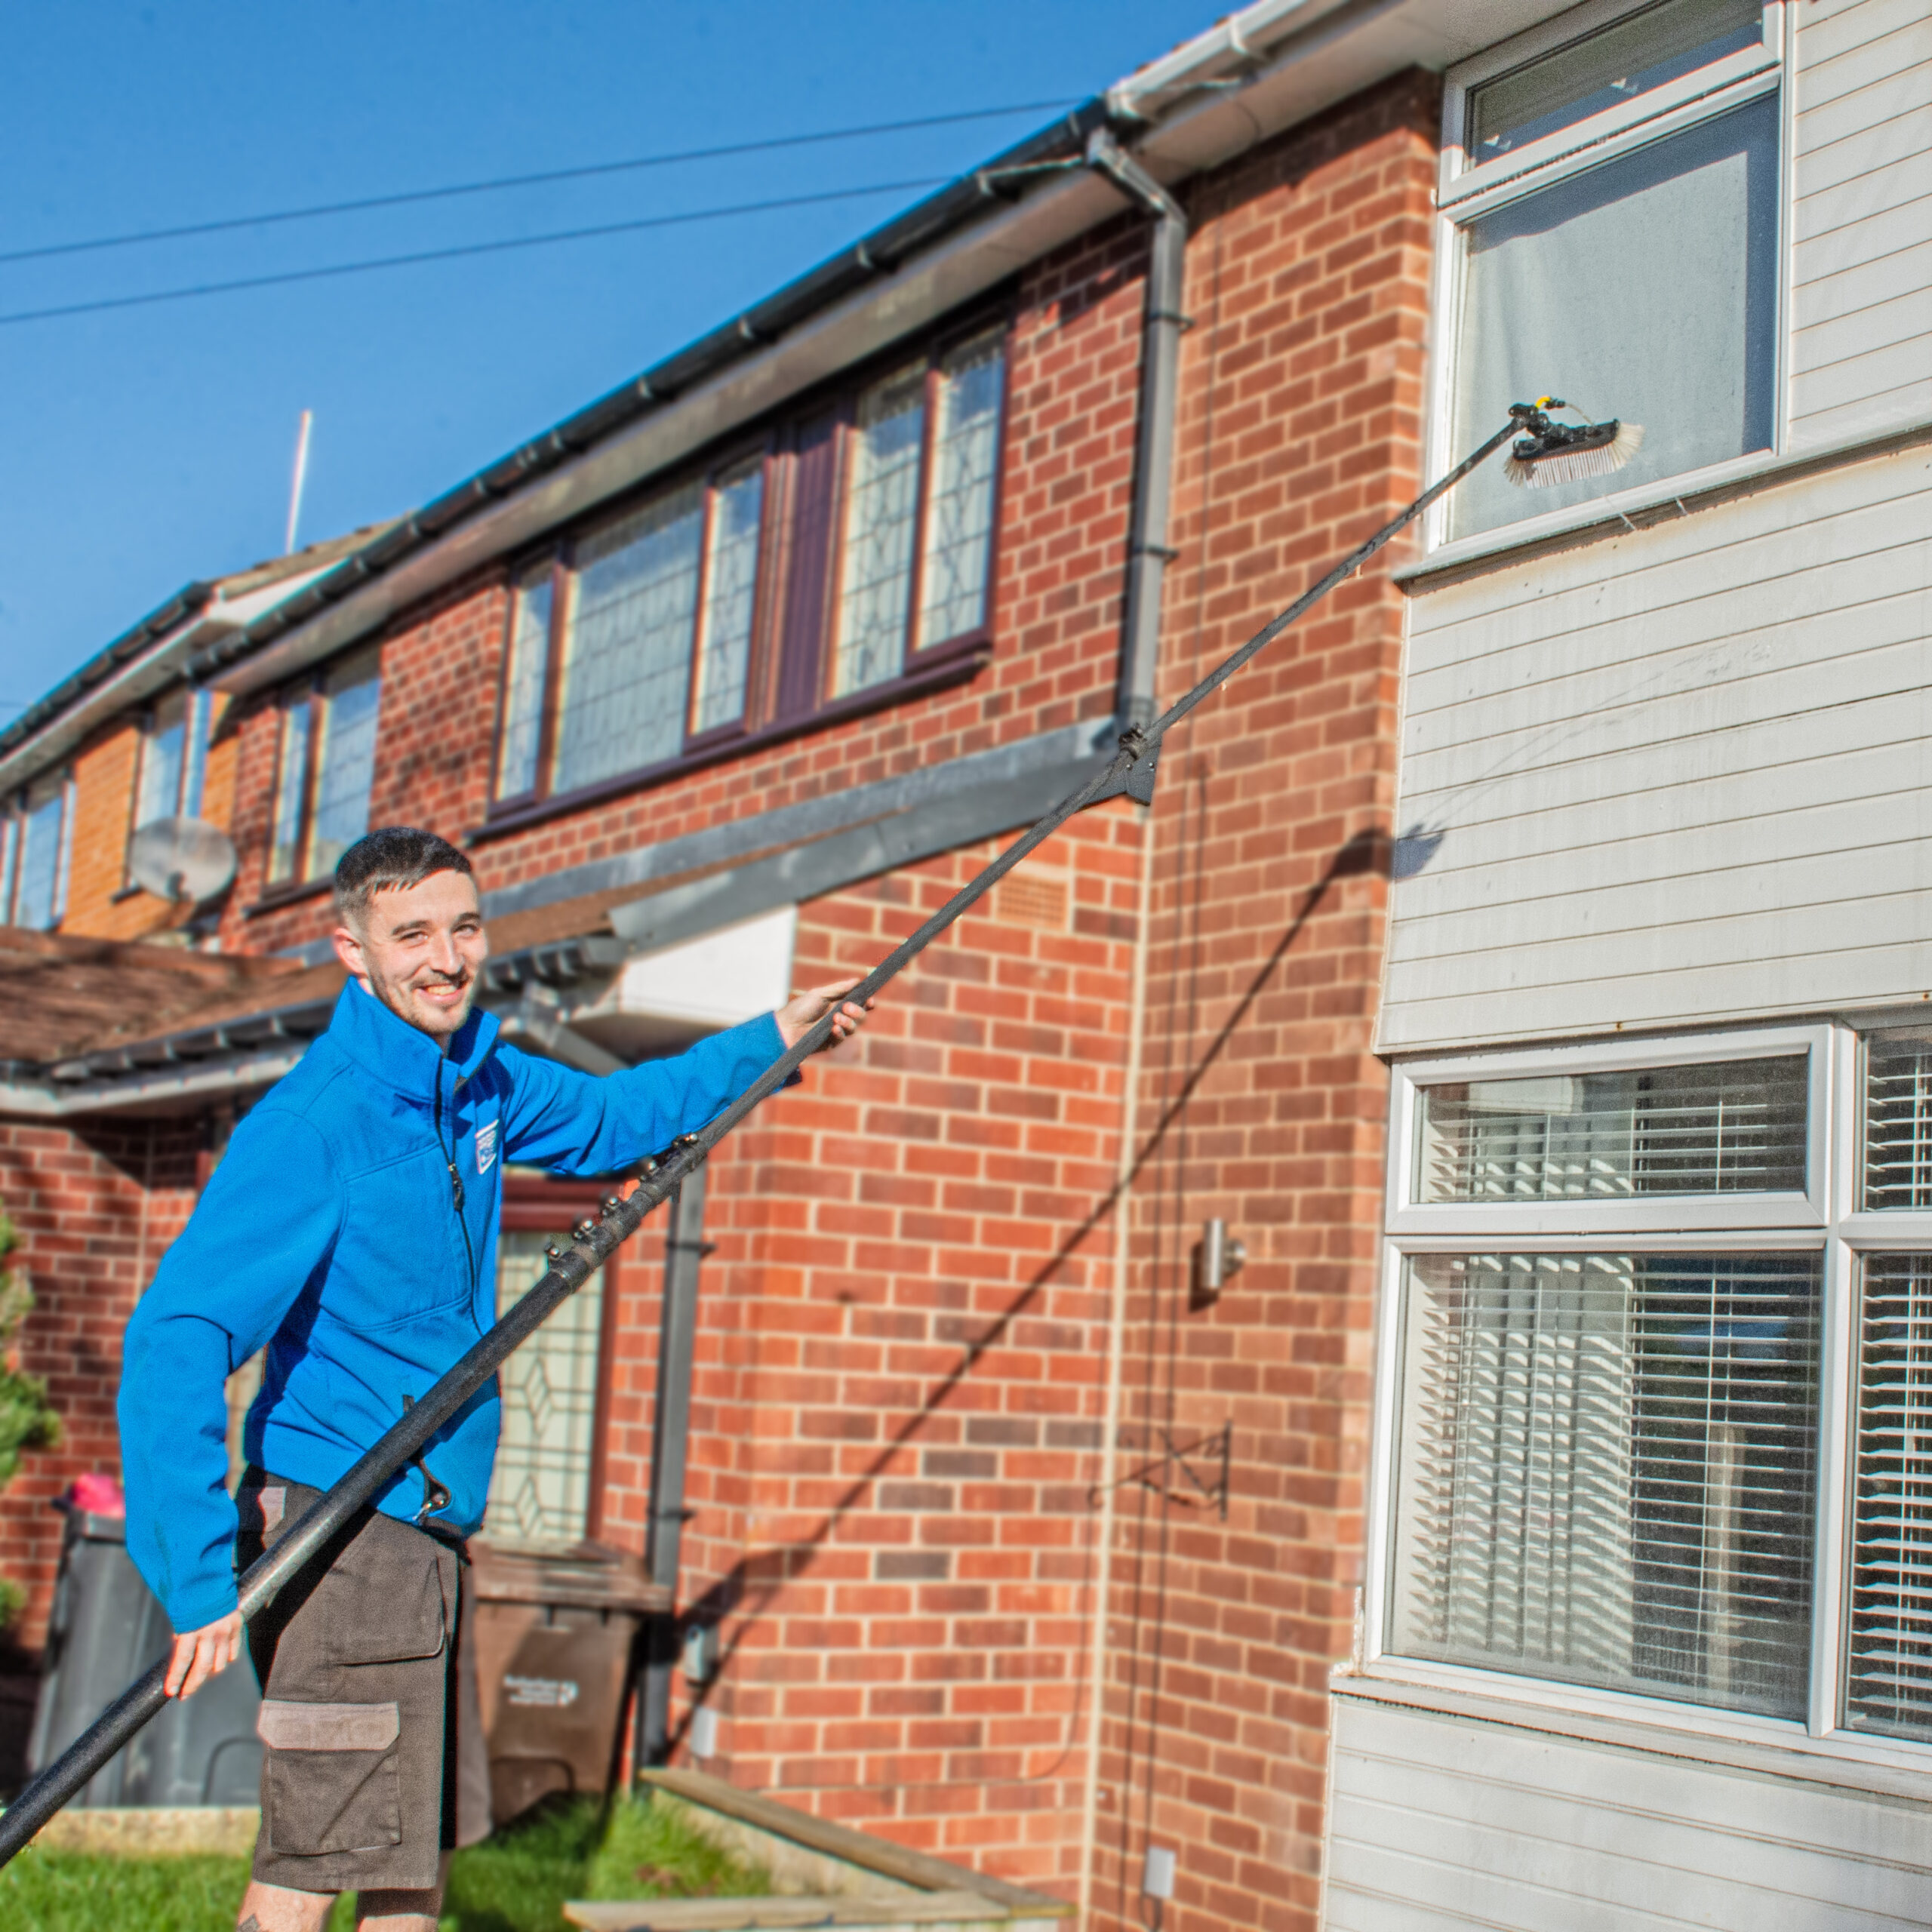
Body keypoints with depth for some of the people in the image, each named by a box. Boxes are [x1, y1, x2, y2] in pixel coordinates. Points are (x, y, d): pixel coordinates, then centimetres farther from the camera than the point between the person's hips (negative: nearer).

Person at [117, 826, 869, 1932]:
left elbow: (606, 1119, 30)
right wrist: (199, 1579, -28)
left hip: (430, 1532, 8)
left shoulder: (481, 1083, 8)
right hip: (341, 1528, -8)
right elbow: (176, 1342, -23)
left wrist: (769, 1041, 28)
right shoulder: (314, 1120, -17)